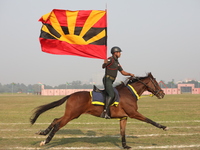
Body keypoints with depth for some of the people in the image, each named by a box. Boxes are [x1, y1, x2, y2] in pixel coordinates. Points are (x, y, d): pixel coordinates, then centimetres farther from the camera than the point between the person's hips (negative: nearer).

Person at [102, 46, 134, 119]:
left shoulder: (117, 62, 21)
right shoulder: (110, 59, -6)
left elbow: (123, 72, 23)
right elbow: (103, 66, -19)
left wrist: (130, 74, 6)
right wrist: (105, 63, -42)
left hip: (111, 81, 10)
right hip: (107, 79, -10)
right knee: (111, 94, -23)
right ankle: (105, 112, -29)